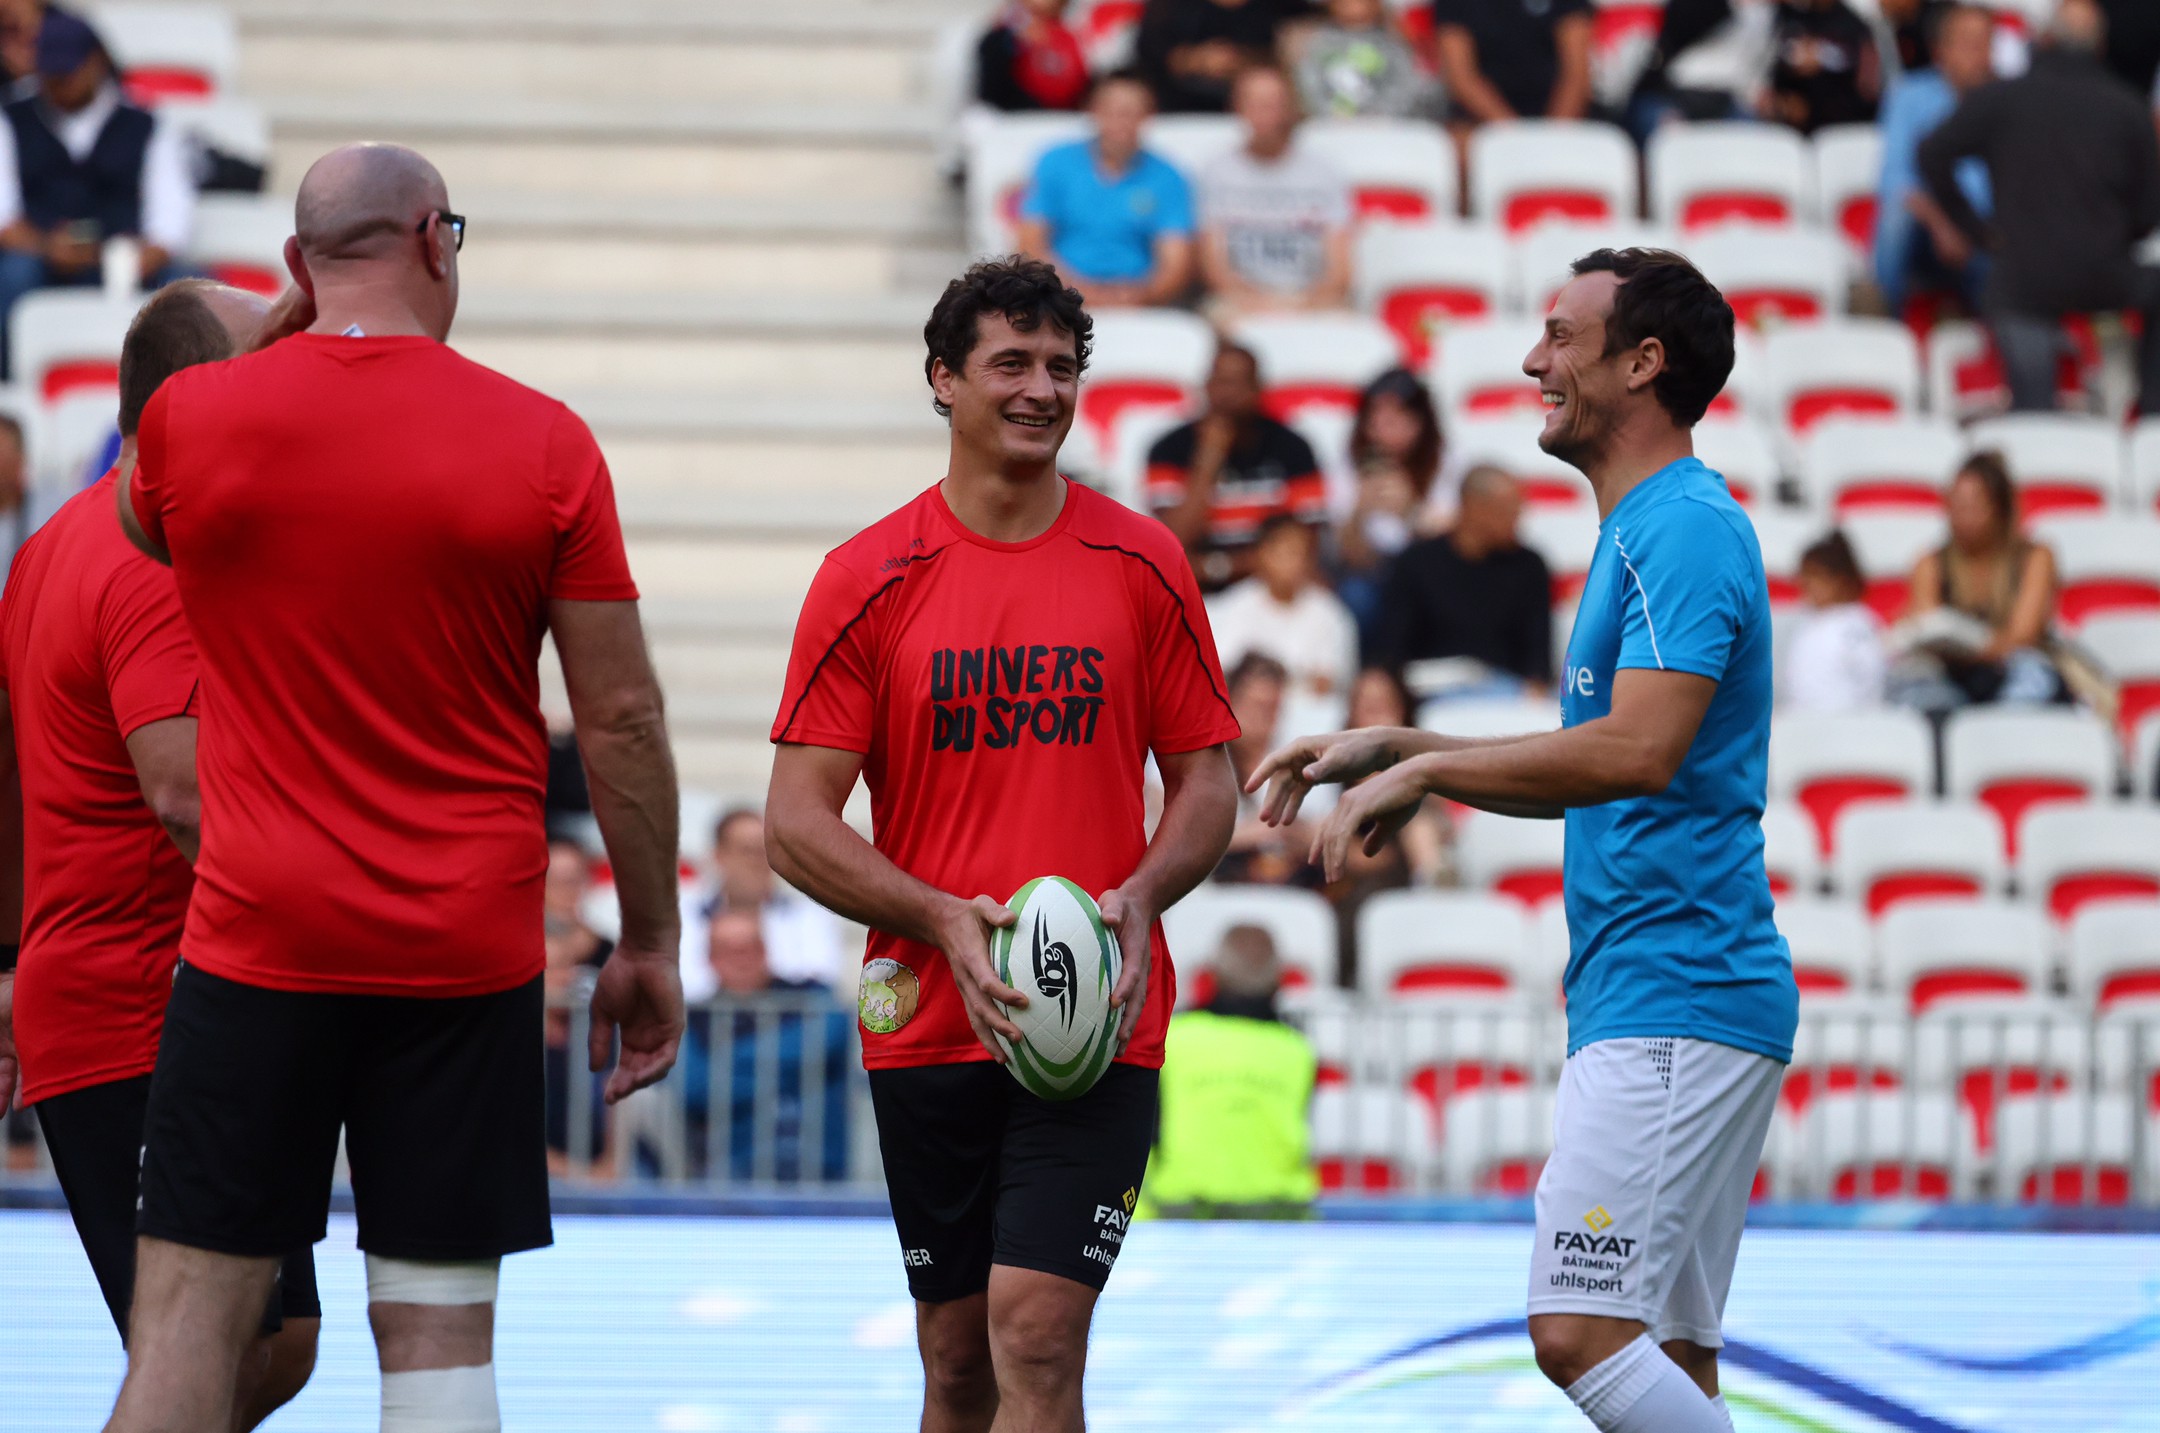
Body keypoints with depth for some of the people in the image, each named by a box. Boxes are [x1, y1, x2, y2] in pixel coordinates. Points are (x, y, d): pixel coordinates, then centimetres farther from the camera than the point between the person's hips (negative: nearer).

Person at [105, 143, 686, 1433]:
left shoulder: (195, 417, -2)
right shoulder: (546, 443, -4)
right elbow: (623, 719, -2)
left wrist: (274, 335, 21)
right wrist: (652, 943, 7)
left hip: (256, 940, 0)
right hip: (472, 947, 0)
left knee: (190, 1312, 3)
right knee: (439, 1328, 3)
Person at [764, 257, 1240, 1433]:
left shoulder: (1141, 566, 5)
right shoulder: (867, 582, 2)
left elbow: (1206, 781, 10)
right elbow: (796, 827, -1)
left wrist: (1140, 898, -11)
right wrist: (947, 921, -16)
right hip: (926, 1018, 1)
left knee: (1036, 1330, -14)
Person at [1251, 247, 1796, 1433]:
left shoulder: (1683, 528, -12)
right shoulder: (1641, 533, 21)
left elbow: (1635, 753, -25)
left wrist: (1424, 771, -16)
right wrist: (1395, 748, 20)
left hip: (1676, 1001, -11)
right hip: (1642, 1006, 11)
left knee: (1581, 1330, -18)